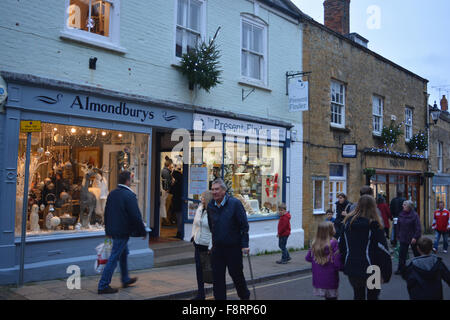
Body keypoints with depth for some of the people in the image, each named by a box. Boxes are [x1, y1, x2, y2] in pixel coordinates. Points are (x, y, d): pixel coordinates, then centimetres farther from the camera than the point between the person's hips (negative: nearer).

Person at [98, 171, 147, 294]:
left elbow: (106, 213, 14)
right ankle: (103, 286, 2)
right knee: (114, 258, -2)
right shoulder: (129, 195, -19)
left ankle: (125, 279, 37)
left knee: (124, 253, 24)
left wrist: (108, 231, 23)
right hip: (123, 231, -9)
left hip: (114, 230, 9)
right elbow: (136, 216, -19)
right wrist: (143, 232, -8)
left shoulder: (112, 194, 6)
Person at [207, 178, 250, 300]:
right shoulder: (210, 206, 4)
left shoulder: (235, 203, -10)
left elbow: (244, 225, -9)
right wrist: (213, 242, 14)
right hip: (217, 248, 4)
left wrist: (245, 245, -12)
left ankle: (245, 296, 34)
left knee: (236, 274, 9)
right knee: (217, 277, 4)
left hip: (234, 247, -4)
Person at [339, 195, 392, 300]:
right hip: (370, 271, -4)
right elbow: (382, 250, -14)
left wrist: (344, 265, 14)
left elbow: (341, 245, 7)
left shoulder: (348, 222, 2)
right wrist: (386, 273, -9)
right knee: (372, 296, 11)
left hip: (351, 269, 4)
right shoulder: (374, 225, -13)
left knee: (358, 295, 20)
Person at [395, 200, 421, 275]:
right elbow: (398, 226, 10)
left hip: (413, 239, -4)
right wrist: (398, 236, 9)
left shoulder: (414, 215, -12)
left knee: (417, 253, 12)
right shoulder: (401, 215, 3)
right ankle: (400, 269, 6)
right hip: (403, 238, 4)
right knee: (402, 254, 0)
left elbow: (418, 228, -14)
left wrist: (415, 237, -19)